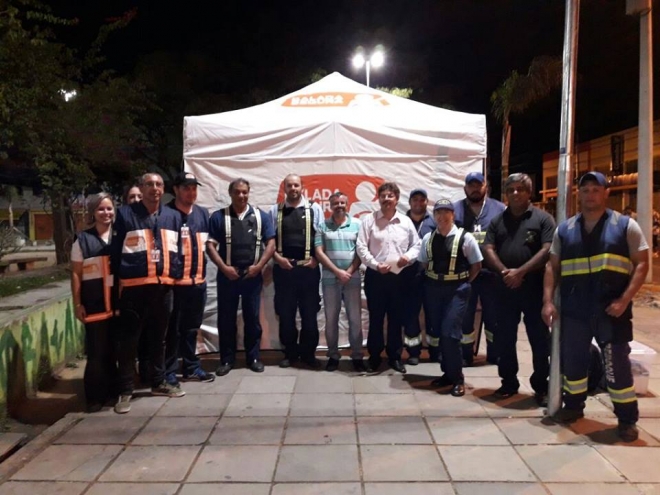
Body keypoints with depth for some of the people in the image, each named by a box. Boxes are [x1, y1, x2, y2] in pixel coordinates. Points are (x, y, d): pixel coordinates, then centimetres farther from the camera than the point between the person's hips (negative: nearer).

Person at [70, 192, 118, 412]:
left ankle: (114, 389, 25)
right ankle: (96, 396, 15)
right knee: (97, 350, 3)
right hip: (94, 303, -2)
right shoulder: (83, 240, 1)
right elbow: (76, 274, 0)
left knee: (116, 348, 11)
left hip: (118, 301, 2)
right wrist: (77, 304, -5)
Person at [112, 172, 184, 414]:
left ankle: (159, 382, 31)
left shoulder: (172, 216, 10)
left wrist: (174, 275, 7)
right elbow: (116, 251, -2)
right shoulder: (125, 214, -2)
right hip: (134, 286, -4)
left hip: (163, 286, 4)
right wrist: (119, 279, -4)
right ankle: (125, 391, 14)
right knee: (129, 339, 3)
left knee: (159, 337, 16)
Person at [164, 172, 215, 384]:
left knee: (192, 328, 16)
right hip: (174, 282, -6)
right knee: (173, 329, 4)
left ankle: (191, 367, 28)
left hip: (198, 280, 6)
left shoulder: (202, 213, 11)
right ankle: (169, 371, 16)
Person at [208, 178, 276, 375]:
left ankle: (253, 357, 19)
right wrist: (224, 267, -12)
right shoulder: (219, 216, 3)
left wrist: (259, 266, -9)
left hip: (253, 275, 1)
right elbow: (210, 245, -2)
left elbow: (271, 243, 2)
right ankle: (227, 359, 17)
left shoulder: (261, 216, 5)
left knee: (252, 318, 8)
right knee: (226, 318, 5)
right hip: (227, 275, 0)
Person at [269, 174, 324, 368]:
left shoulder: (314, 209, 3)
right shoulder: (275, 211, 6)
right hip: (283, 268, 1)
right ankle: (290, 352, 22)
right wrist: (278, 258, -8)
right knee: (285, 313, 8)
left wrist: (316, 258, -9)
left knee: (309, 313, 6)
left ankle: (308, 353, 20)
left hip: (308, 268, -1)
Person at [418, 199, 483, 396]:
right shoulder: (428, 238, 5)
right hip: (433, 288, 5)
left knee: (450, 332, -10)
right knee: (438, 332, 9)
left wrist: (463, 283, -1)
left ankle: (457, 379, 4)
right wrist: (432, 281, 6)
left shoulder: (465, 237, -6)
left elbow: (476, 265, 1)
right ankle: (448, 373, 25)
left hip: (456, 289, -4)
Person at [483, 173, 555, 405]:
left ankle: (541, 386, 17)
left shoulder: (542, 218, 1)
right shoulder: (498, 220, 13)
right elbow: (488, 249, 4)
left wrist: (521, 272, -17)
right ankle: (509, 382, 24)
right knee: (504, 338, 10)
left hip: (534, 288, -3)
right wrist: (504, 271, -13)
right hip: (505, 288, 4)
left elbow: (547, 250, -10)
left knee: (539, 339, 4)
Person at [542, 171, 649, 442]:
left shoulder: (625, 225, 1)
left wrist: (624, 300, -14)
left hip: (611, 309, -3)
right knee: (572, 359, 13)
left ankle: (627, 418, 19)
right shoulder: (564, 229, 9)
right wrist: (548, 301, -1)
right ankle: (573, 405, 33)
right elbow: (552, 267, 9)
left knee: (617, 364, 2)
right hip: (574, 309, 3)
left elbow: (642, 264, -3)